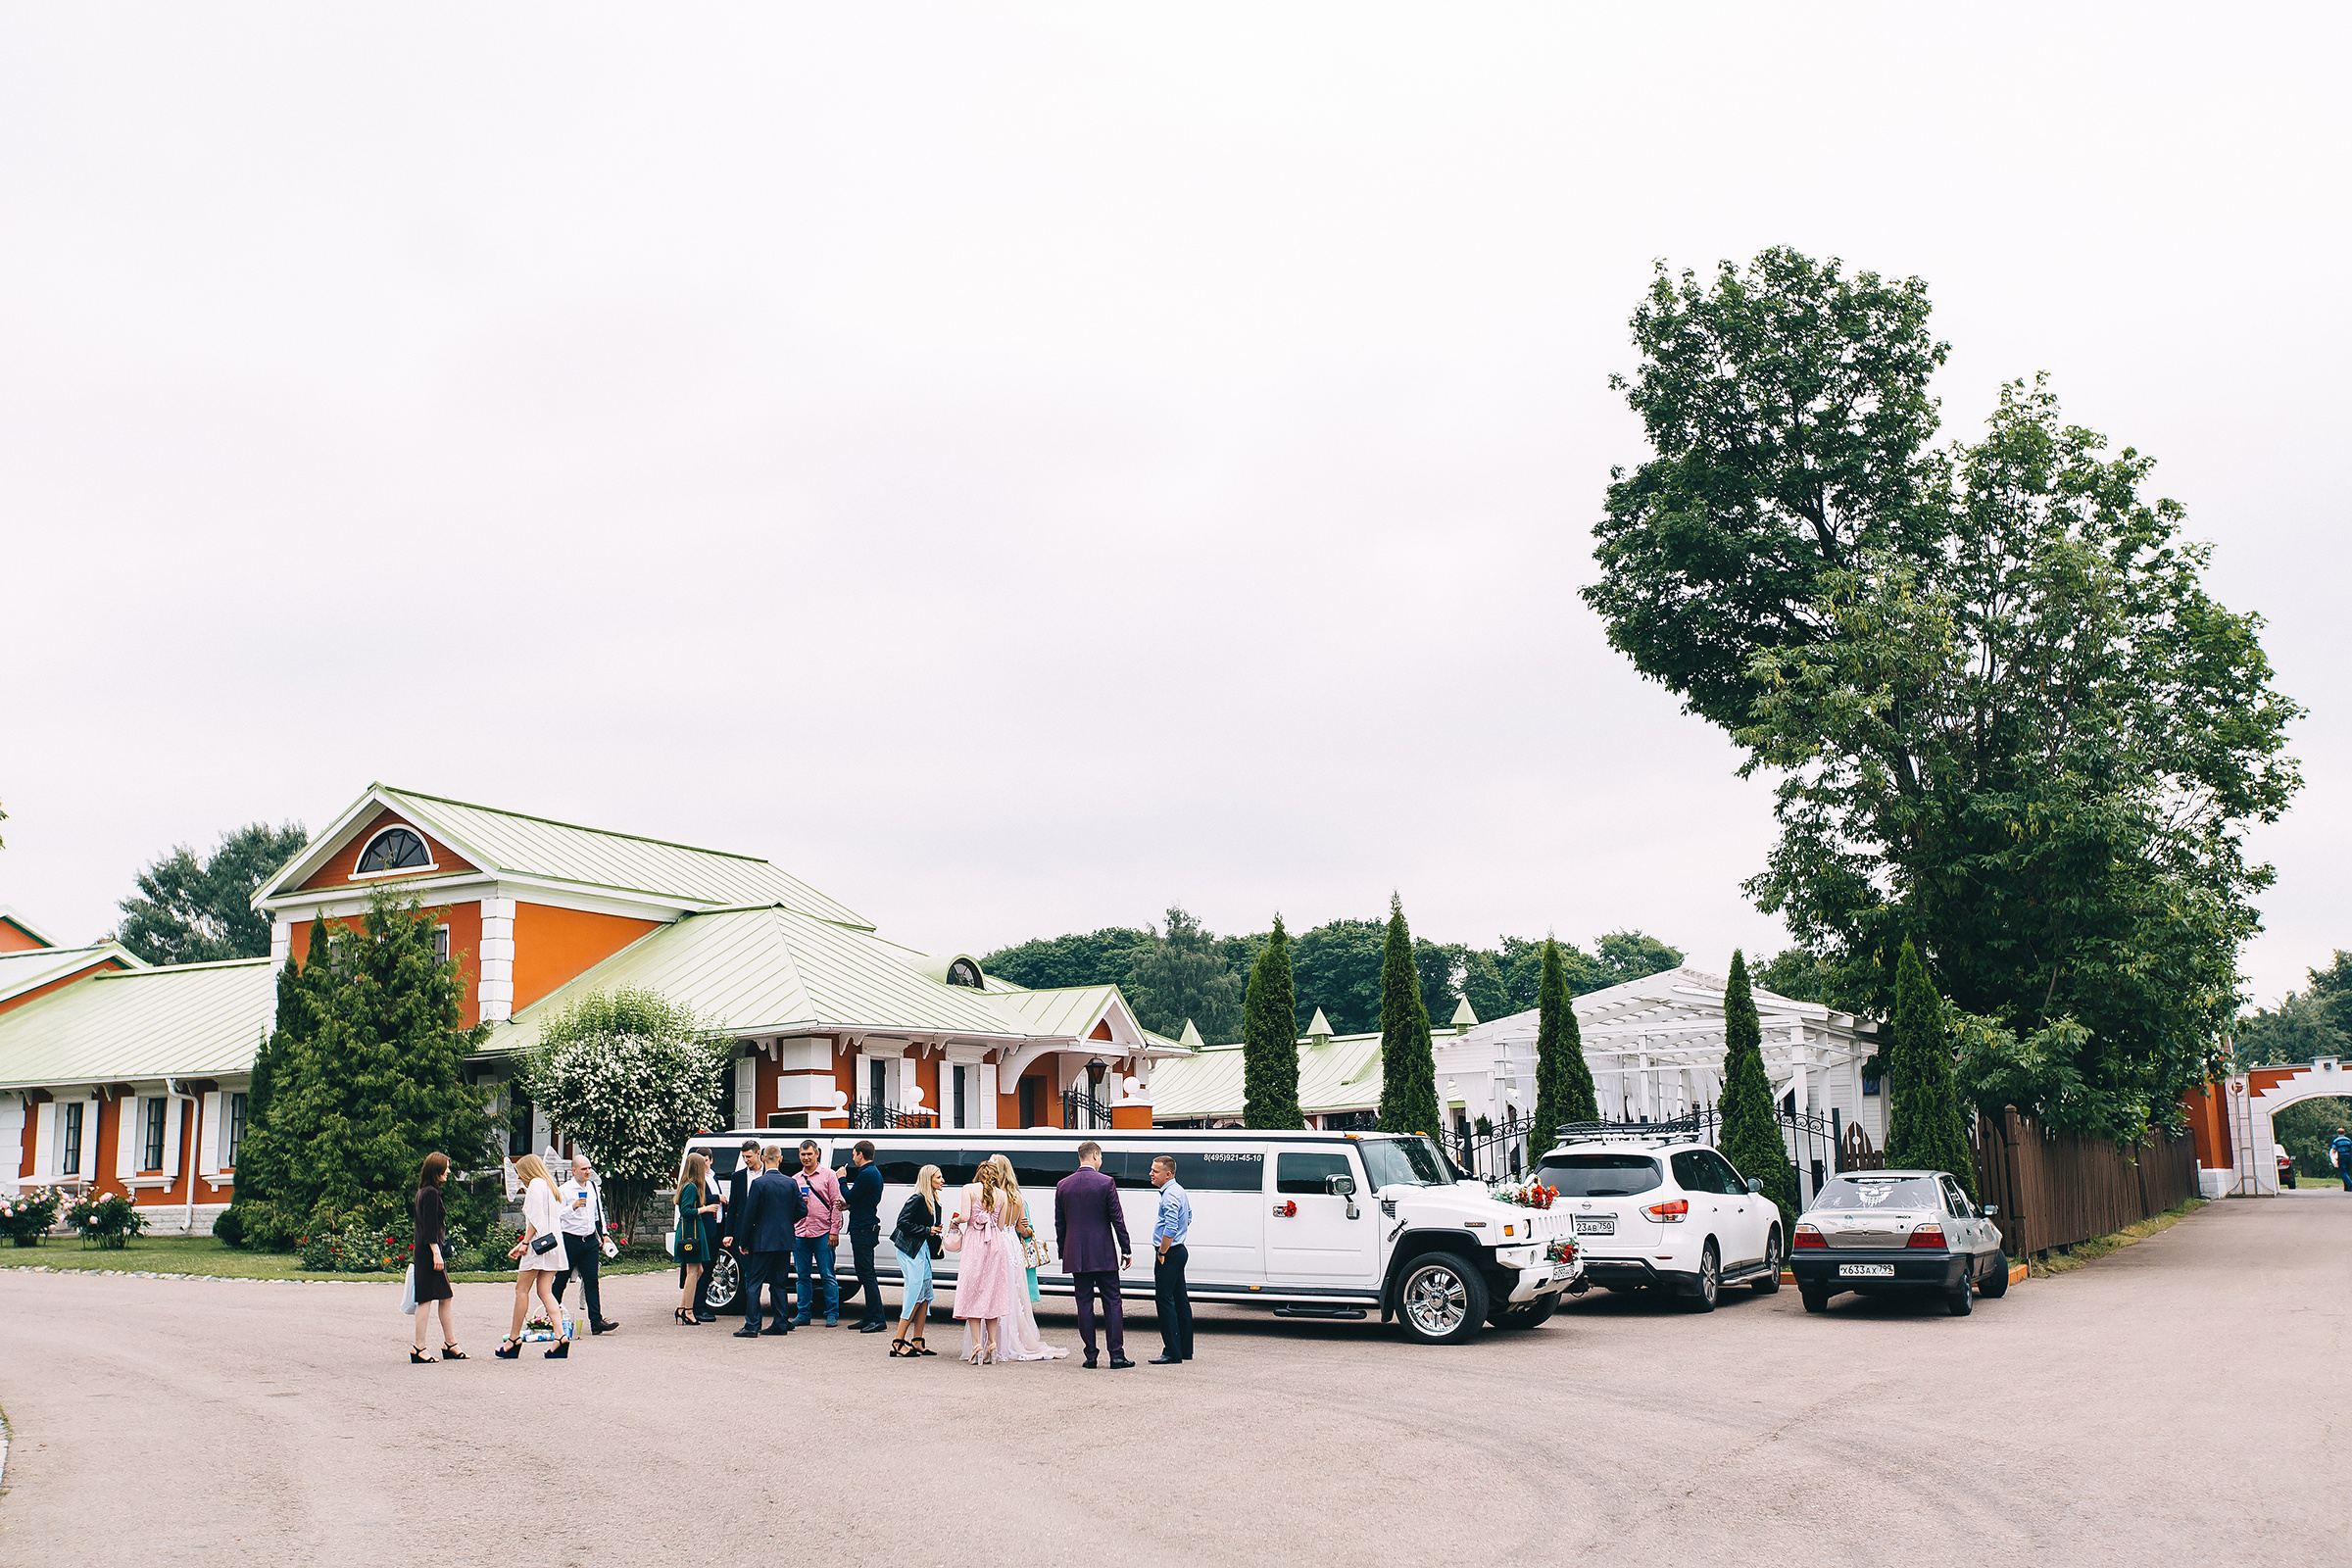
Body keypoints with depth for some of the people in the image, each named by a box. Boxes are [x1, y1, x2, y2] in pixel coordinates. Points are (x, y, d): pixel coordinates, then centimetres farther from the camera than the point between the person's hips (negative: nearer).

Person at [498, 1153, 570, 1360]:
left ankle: (513, 1339, 2)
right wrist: (522, 1245, 26)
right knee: (545, 1292, 3)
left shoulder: (536, 1183, -4)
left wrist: (525, 1242, -14)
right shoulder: (550, 1186, 23)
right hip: (554, 1244, 9)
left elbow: (535, 1217, -13)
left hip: (539, 1244, -9)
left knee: (522, 1289, -1)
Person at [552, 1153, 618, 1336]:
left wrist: (603, 1234, 18)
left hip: (590, 1239, 5)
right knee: (560, 1281, 5)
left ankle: (596, 1321, -4)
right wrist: (573, 1207, -29)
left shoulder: (594, 1187, 11)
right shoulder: (564, 1190, -8)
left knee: (591, 1281, 0)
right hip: (570, 1240, -5)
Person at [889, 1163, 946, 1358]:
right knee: (915, 1293, -12)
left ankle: (917, 1342, 11)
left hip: (923, 1249, 10)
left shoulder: (933, 1202, 15)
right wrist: (927, 1231, -15)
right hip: (910, 1249, -10)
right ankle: (898, 1343, -9)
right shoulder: (917, 1199, -12)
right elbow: (903, 1222, -18)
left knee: (925, 1295, 7)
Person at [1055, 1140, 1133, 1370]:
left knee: (1084, 1304, 7)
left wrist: (1063, 1253, 16)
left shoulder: (1063, 1185, 4)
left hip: (1076, 1255, 3)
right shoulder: (1106, 1183, -7)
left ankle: (1091, 1356, 6)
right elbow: (1117, 1219, -6)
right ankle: (1116, 1355, 1)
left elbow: (1059, 1223, 8)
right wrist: (1126, 1250, 1)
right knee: (1112, 1303, 3)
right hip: (1103, 1254, -3)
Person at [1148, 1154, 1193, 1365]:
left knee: (1164, 1300, -8)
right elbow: (1188, 1217, 27)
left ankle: (1173, 1353, -8)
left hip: (1169, 1253, -11)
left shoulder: (1170, 1195, -19)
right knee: (1180, 1300, 13)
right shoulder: (1180, 1191, 14)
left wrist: (1162, 1253, -18)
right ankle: (1185, 1349, 19)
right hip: (1179, 1251, 11)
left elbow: (1171, 1229, -28)